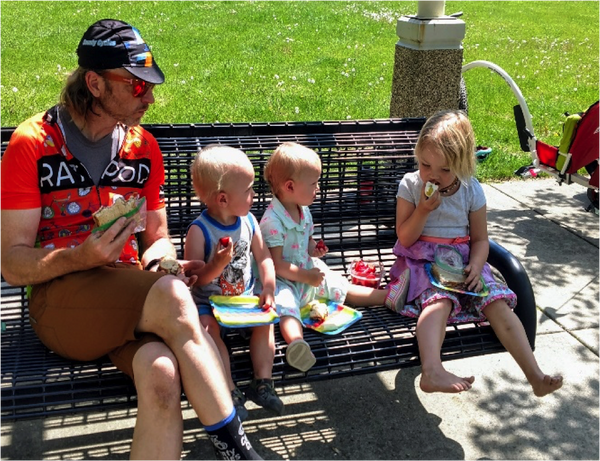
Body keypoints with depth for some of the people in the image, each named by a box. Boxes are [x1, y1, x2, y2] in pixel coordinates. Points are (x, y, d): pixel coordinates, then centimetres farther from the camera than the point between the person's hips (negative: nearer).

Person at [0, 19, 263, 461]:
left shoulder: (143, 146, 12)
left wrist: (160, 262, -6)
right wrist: (82, 257, -22)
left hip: (132, 302, 4)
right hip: (60, 300, -3)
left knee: (163, 376, -32)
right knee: (171, 295, -34)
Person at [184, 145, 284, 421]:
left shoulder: (249, 222, -1)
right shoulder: (199, 230, -18)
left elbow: (264, 258, 5)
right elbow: (194, 278, -18)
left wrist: (268, 289, -10)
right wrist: (218, 264, -37)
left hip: (246, 297, 5)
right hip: (209, 301, -5)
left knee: (266, 320, -15)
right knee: (207, 326, -28)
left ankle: (262, 382, -8)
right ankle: (230, 392, -25)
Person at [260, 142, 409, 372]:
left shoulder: (303, 211, 5)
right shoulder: (272, 221, -24)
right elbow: (276, 264, -23)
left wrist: (314, 250, -1)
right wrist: (306, 276, -20)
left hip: (307, 271, 9)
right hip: (283, 281, -9)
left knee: (340, 286, 9)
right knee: (285, 304, -35)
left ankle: (387, 296, 15)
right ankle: (296, 342, -63)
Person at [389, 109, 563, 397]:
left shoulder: (471, 190, 3)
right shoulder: (410, 185, -2)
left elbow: (480, 239, 8)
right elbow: (405, 238, -3)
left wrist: (475, 266, -12)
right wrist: (423, 209, -18)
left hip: (463, 262, 3)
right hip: (423, 262, -3)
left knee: (497, 303, -19)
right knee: (439, 301, -34)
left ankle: (535, 376, -19)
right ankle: (432, 372, -55)